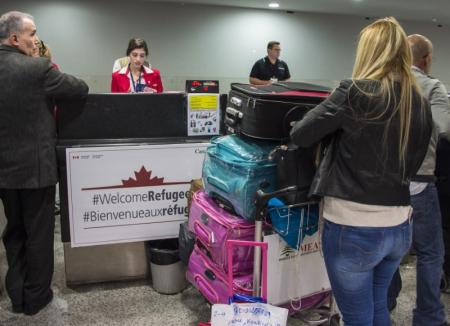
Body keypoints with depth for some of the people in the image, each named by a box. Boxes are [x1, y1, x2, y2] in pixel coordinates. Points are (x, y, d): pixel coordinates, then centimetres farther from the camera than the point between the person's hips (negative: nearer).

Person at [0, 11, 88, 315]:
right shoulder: (37, 68, -16)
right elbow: (81, 89, -7)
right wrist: (53, 89, 13)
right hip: (35, 166, -6)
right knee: (39, 234, 8)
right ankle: (36, 298, 22)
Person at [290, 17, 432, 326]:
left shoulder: (355, 93, -15)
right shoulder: (422, 105, 3)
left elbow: (299, 135, -7)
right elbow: (410, 165, 13)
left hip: (354, 228, -6)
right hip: (399, 227, 6)